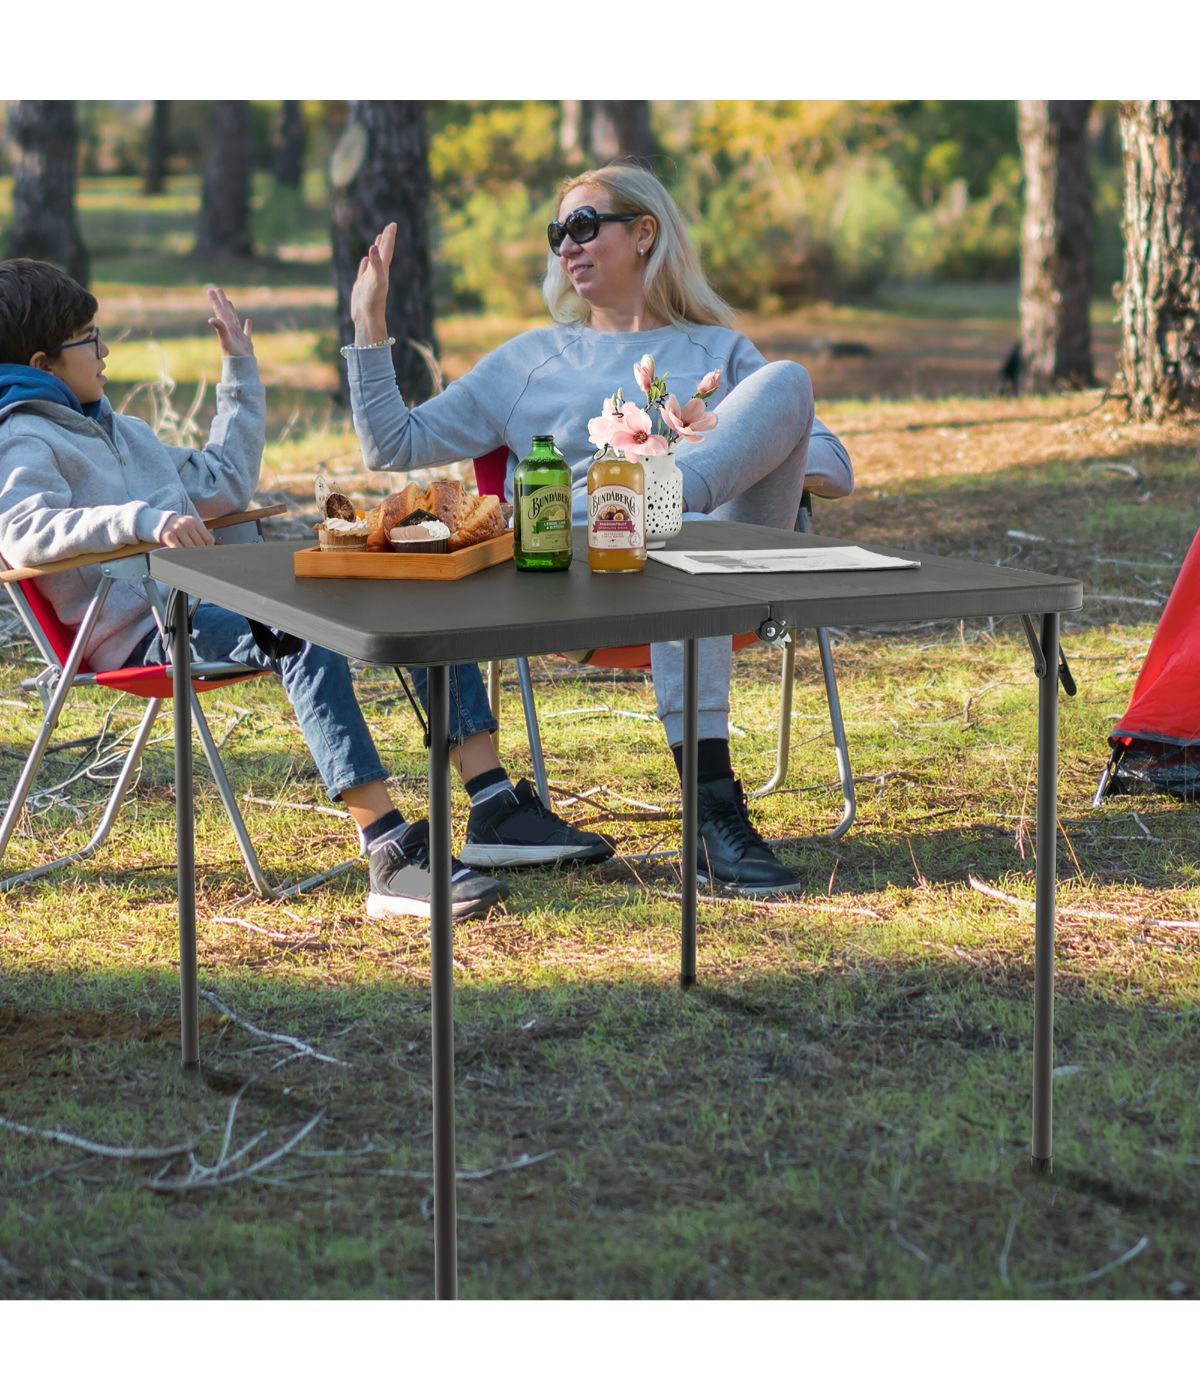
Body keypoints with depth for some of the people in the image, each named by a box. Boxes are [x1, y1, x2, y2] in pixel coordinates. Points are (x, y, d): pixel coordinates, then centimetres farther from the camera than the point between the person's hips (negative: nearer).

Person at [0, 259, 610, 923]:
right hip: (146, 631, -10)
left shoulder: (114, 428, 27)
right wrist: (143, 518, -38)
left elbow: (224, 481, 35)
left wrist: (239, 364, 35)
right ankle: (392, 859, -46)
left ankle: (495, 811, -10)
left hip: (207, 595, 10)